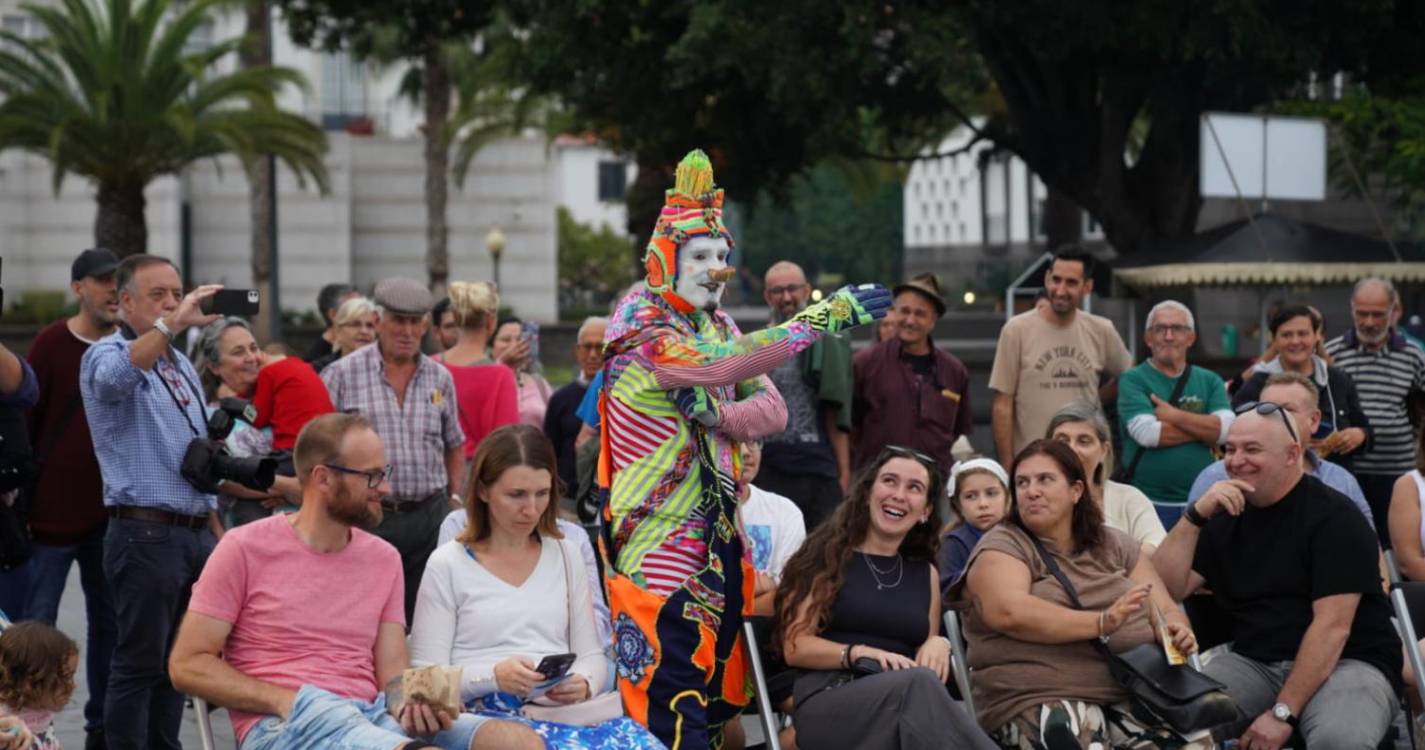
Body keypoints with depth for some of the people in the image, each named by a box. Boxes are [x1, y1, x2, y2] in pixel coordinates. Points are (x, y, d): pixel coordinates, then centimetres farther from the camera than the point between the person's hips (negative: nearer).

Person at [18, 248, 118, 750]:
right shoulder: (52, 344, -4)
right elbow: (23, 420, -5)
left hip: (111, 513, 5)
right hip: (53, 512, -5)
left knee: (109, 622, 9)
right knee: (35, 624, -1)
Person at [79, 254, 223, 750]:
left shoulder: (181, 365, 20)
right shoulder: (107, 354, -5)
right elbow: (115, 377, -33)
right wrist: (172, 324, -37)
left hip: (195, 533, 8)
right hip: (146, 534, -8)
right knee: (139, 663, -6)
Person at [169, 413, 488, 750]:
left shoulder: (384, 559, 15)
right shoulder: (245, 549, 2)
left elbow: (393, 672, 11)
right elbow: (187, 664, 0)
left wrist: (411, 703, -14)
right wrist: (285, 700, -13)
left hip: (369, 715, 5)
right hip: (279, 723, -5)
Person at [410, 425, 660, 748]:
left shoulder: (565, 555, 20)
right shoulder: (447, 566, 7)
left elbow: (592, 655, 17)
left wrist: (583, 685, -7)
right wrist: (494, 676, -16)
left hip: (562, 710, 4)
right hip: (488, 714, -4)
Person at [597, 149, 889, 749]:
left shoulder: (715, 323, 14)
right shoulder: (641, 326, -10)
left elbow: (773, 411, 5)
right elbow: (718, 366, -29)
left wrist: (716, 413, -16)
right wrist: (821, 318, -30)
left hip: (717, 531, 8)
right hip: (658, 535, -8)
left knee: (719, 689, 8)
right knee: (672, 701, -14)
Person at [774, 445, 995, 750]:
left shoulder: (926, 574, 24)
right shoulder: (826, 556, 11)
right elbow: (795, 647, 3)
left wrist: (939, 645, 3)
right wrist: (861, 652, -14)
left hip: (908, 702, 3)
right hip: (828, 705, -3)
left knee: (922, 684, -38)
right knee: (918, 683, -38)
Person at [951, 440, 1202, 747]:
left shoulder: (1115, 545, 20)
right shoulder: (1003, 546, 5)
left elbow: (1165, 609, 14)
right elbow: (1008, 613, -14)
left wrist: (1175, 633, -10)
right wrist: (1102, 623, -22)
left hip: (1134, 695, 4)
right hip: (1044, 705, -4)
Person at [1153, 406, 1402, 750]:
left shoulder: (1333, 516, -7)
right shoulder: (1227, 516, 12)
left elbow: (1333, 626, -15)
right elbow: (1168, 590, 4)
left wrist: (1283, 712, -22)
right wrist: (1196, 515, -9)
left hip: (1346, 663, -4)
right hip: (1254, 664, 4)